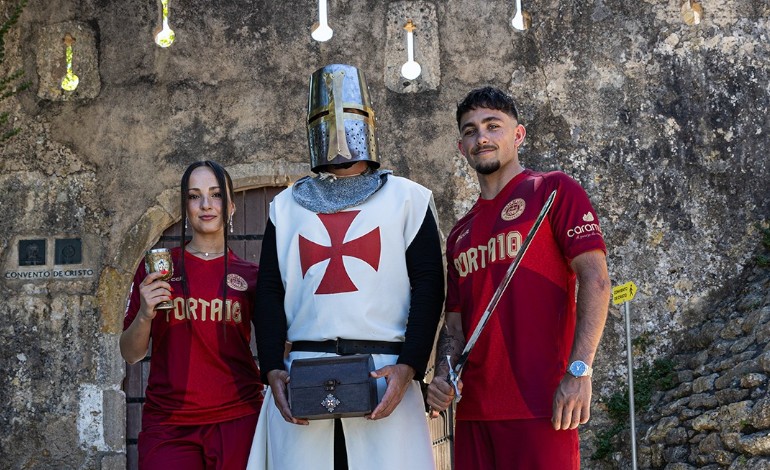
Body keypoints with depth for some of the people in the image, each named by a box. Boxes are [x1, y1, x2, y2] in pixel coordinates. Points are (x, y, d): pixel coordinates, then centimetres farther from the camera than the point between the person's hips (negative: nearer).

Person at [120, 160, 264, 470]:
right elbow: (130, 354, 5)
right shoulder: (158, 267, 4)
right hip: (168, 425, -1)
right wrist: (145, 315, -13)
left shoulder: (249, 275, 5)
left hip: (236, 421, 1)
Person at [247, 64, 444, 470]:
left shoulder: (406, 199, 9)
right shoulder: (286, 206, 16)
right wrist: (273, 370, -2)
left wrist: (408, 367, -10)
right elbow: (269, 290, 12)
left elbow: (428, 286, 3)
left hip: (384, 374, -2)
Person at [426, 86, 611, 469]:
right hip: (473, 410, 6)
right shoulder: (460, 234, 21)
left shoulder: (553, 190, 3)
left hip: (539, 405, -6)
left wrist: (579, 370, -17)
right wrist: (443, 375, -1)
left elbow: (594, 279, -7)